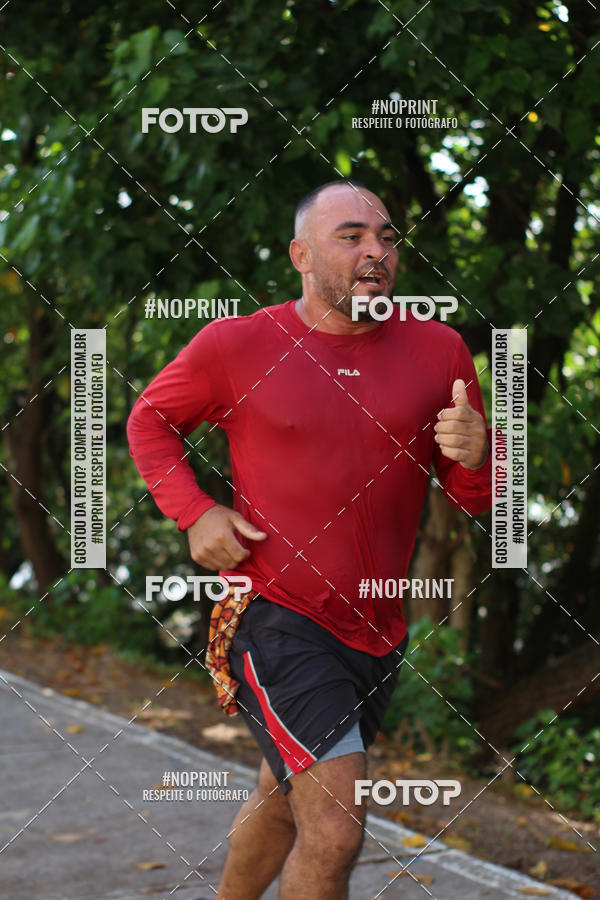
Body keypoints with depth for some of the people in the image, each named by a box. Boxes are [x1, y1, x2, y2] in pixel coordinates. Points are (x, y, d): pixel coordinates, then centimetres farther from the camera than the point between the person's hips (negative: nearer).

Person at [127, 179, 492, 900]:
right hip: (277, 618, -5)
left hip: (377, 631, 5)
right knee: (335, 830, -17)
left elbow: (478, 499, 7)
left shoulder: (437, 349, 2)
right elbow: (149, 420, 11)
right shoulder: (236, 345, -6)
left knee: (282, 803, 23)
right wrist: (193, 513, -6)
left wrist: (477, 456, -17)